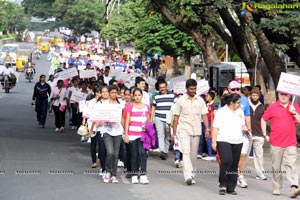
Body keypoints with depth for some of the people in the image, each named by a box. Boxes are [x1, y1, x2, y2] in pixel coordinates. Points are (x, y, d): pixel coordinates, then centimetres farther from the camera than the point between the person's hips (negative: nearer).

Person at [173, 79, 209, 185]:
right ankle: (188, 175, -27)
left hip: (196, 130, 3)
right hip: (184, 130, -3)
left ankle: (191, 174, 20)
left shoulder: (200, 100, 9)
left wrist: (207, 128, -4)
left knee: (193, 154, 8)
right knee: (186, 152, -17)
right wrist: (174, 132, 2)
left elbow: (204, 115, 8)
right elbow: (176, 117, 4)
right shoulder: (181, 101, 2)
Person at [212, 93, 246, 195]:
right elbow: (215, 128, -5)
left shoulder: (240, 111, 14)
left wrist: (246, 130, 3)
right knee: (226, 161, -21)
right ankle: (223, 185, -9)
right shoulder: (221, 112, -3)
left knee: (234, 165, 5)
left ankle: (231, 188, 12)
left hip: (237, 142, 6)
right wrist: (214, 141, -11)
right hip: (223, 141, -6)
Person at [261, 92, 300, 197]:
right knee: (276, 167, 7)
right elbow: (263, 120, 12)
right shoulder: (272, 107, 5)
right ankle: (276, 187, 17)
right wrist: (265, 135, 6)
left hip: (290, 143, -1)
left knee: (291, 165, -11)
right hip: (276, 142, 1)